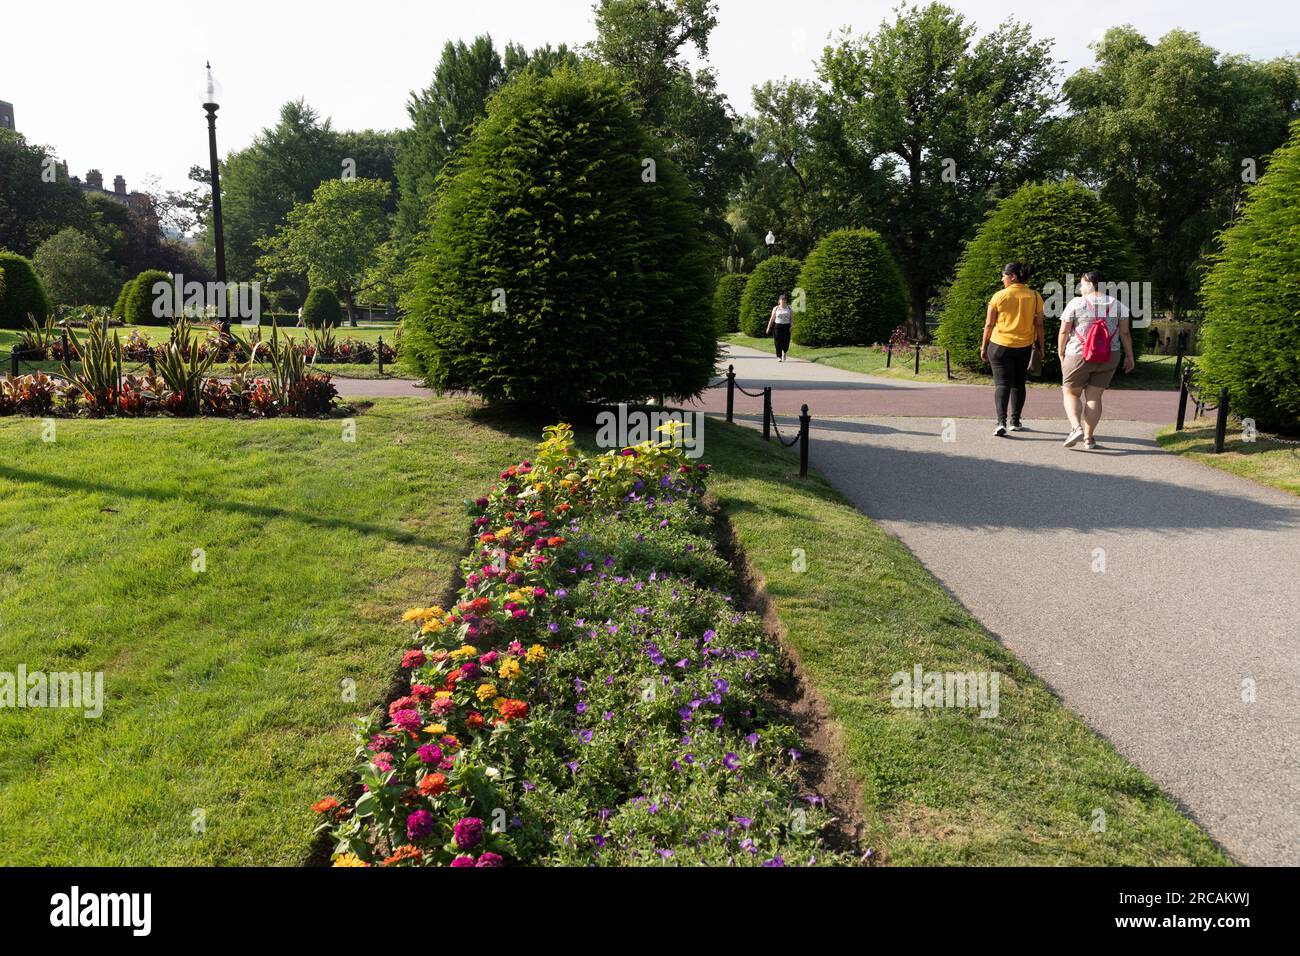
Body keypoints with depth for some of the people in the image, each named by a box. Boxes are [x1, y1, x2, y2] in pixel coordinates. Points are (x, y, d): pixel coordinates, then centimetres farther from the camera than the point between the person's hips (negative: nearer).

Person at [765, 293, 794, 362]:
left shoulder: (789, 309, 8)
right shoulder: (776, 308, 6)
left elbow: (792, 318, 9)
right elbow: (772, 318, 7)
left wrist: (791, 325, -6)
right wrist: (768, 327, 4)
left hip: (786, 327, 1)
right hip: (777, 326, -1)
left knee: (786, 343, -5)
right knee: (778, 342, -6)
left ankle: (784, 352, 26)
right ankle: (779, 357, 5)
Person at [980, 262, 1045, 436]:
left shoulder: (999, 296, -7)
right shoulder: (1035, 297, 0)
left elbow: (989, 324, -4)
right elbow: (1039, 324, 1)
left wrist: (984, 347, 5)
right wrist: (1041, 347, 10)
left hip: (1000, 346, -3)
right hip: (1024, 347, 3)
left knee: (1002, 384, -2)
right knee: (1018, 384, 16)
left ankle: (1001, 422, -18)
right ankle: (1015, 422, 23)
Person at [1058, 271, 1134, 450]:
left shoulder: (1076, 303, -5)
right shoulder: (1118, 304, 5)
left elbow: (1064, 332, -4)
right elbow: (1125, 333, 5)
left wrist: (1061, 354, 7)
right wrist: (1129, 356, 13)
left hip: (1078, 356, -3)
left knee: (1071, 393, 11)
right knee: (1094, 397, 9)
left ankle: (1076, 427, -11)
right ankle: (1089, 438, 7)